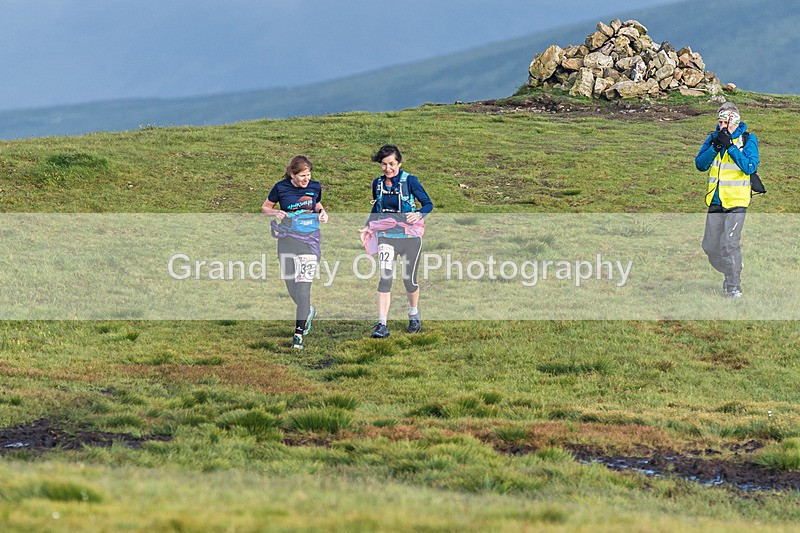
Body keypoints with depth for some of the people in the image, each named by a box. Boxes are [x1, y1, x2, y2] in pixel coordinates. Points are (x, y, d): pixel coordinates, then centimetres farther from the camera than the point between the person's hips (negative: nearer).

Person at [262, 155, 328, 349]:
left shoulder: (315, 187, 3)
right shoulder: (281, 188, -2)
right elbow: (265, 207, 10)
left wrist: (323, 213, 2)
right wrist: (276, 213, -10)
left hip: (309, 238, -1)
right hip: (287, 239, 1)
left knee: (303, 285, -11)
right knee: (291, 286, 7)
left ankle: (298, 333, -8)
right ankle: (309, 311, 40)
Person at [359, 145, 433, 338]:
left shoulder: (410, 181, -7)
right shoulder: (378, 183, 6)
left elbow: (428, 204, -4)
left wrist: (419, 214, -24)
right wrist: (368, 227, 6)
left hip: (410, 237, -2)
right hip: (386, 236, 2)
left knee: (409, 279, 8)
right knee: (385, 278, -12)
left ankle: (414, 316, 36)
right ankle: (382, 325, -15)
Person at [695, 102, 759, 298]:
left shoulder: (747, 140, -5)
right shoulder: (713, 138, 6)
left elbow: (750, 167, -18)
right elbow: (700, 164, -2)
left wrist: (730, 147, -22)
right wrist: (715, 147, -17)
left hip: (737, 202, -5)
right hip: (715, 202, 5)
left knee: (729, 244, -17)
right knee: (710, 247, 7)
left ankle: (734, 286, -6)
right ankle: (730, 274, 30)